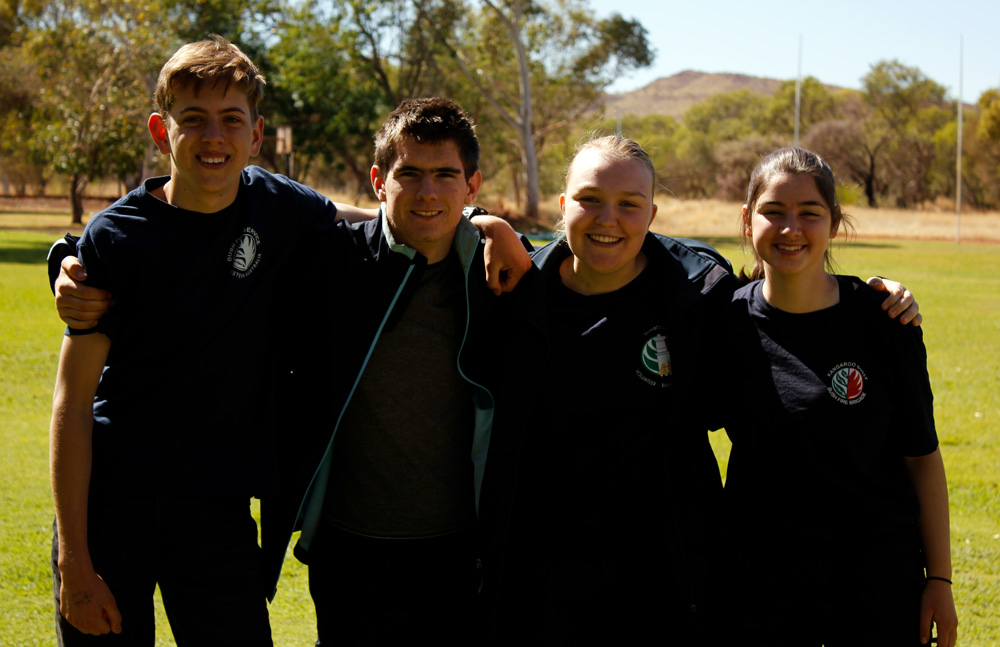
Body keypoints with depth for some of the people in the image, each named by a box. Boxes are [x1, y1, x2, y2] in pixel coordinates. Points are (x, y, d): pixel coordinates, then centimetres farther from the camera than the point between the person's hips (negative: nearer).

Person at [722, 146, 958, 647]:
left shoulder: (881, 320, -7)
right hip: (762, 577, 1)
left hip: (880, 578, -1)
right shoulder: (727, 320, -3)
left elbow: (921, 457, -2)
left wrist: (939, 578, -2)